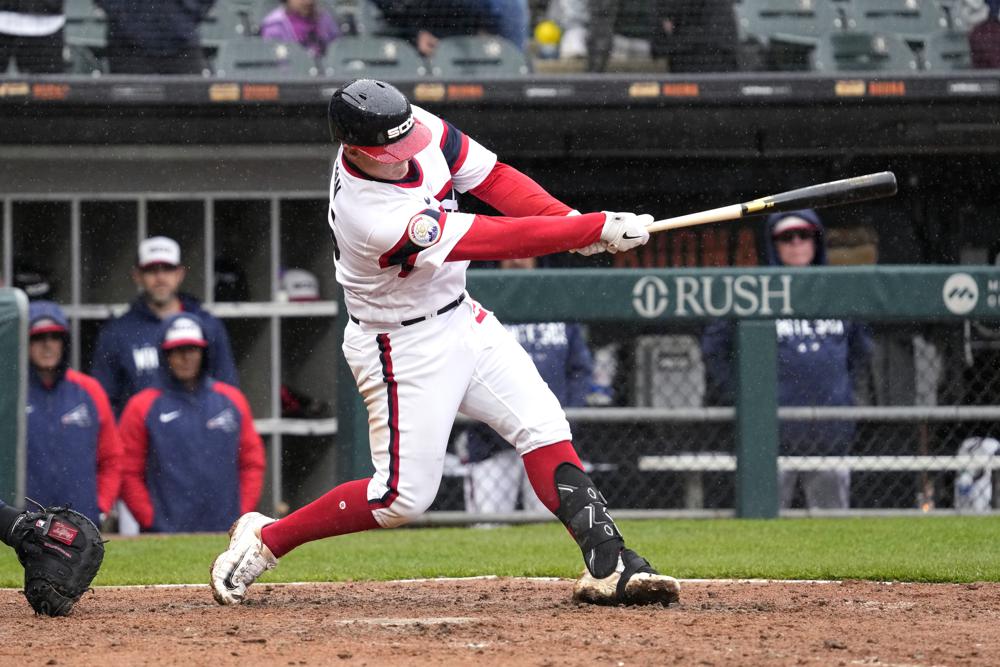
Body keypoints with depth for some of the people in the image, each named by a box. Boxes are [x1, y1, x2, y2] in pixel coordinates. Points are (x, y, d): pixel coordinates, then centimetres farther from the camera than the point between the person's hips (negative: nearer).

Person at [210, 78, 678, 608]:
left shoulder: (417, 128, -13)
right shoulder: (372, 218, -34)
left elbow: (492, 179, -2)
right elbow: (492, 240, -31)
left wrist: (568, 219, -18)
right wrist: (598, 229, -28)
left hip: (461, 319, 8)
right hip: (404, 344, -8)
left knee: (544, 430, -4)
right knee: (404, 498, -5)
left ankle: (609, 568, -7)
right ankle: (263, 540, 11)